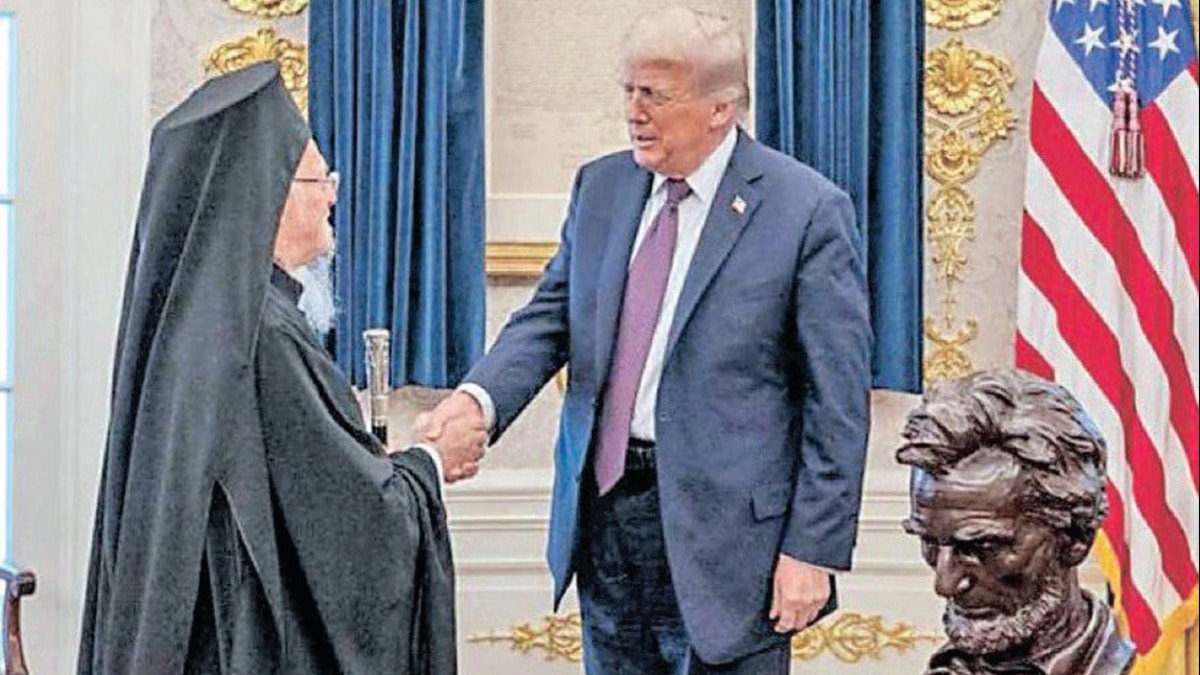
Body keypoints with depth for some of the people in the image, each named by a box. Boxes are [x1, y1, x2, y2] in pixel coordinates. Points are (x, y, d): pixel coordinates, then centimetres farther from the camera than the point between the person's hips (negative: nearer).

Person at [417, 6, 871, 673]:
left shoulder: (808, 210, -9)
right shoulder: (600, 187, 9)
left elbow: (838, 400, -10)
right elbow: (549, 318, 7)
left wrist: (814, 549, -13)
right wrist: (478, 399, -14)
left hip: (722, 525, -5)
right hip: (604, 505, 6)